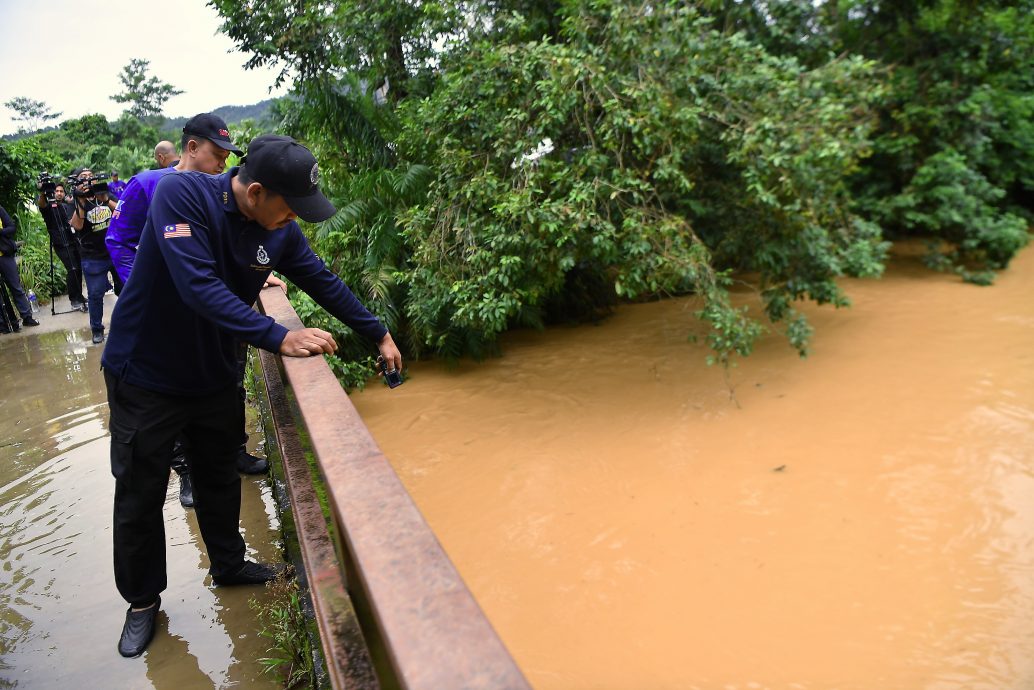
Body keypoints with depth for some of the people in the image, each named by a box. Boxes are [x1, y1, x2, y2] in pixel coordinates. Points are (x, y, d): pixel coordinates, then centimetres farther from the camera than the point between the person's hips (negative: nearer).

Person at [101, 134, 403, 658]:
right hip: (145, 375, -4)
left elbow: (323, 282, 2)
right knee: (140, 494, 9)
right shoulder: (181, 194, -26)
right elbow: (200, 288, -37)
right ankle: (142, 601, 30)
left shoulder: (280, 230, -10)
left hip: (215, 375, 5)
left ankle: (228, 565, 42)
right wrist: (280, 338, -42)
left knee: (219, 477, 19)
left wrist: (378, 335, 5)